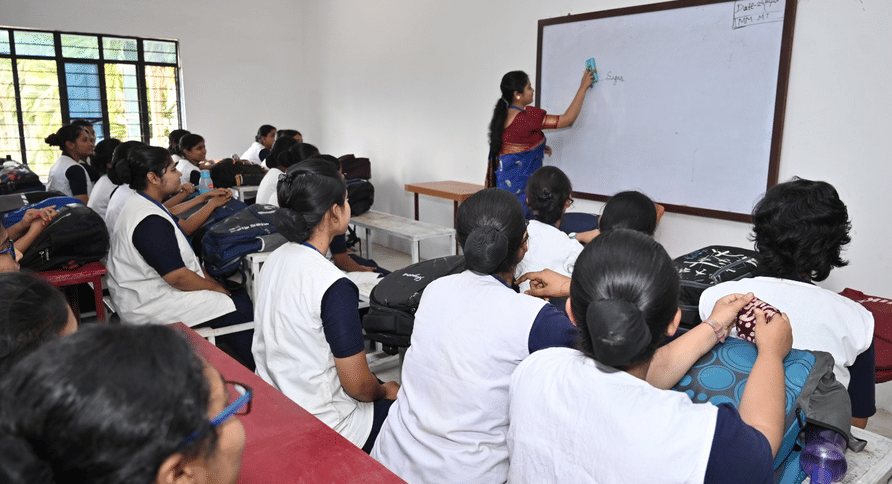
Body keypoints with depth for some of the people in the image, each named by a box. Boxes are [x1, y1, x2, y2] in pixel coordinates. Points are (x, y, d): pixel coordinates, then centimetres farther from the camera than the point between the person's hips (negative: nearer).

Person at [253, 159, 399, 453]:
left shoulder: (274, 260, -2)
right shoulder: (334, 286, -27)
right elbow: (357, 384, -21)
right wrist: (386, 391, 3)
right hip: (320, 429, -8)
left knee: (380, 387, 23)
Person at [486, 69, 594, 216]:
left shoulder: (504, 115, 8)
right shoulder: (526, 117, -18)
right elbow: (568, 119, -13)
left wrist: (539, 149, 15)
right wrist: (583, 87, -4)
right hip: (519, 186, -9)